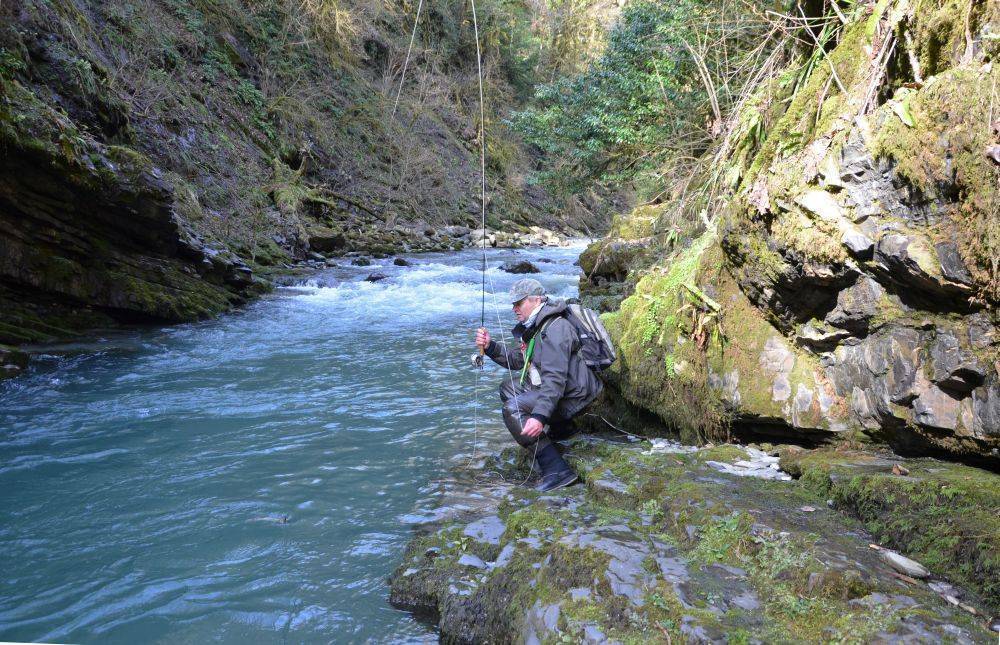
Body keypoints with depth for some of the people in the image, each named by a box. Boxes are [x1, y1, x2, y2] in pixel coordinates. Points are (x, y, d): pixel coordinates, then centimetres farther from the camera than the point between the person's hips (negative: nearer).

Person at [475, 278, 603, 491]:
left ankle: (557, 470, -26)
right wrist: (490, 347, -3)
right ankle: (560, 429, 18)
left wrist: (540, 415, -42)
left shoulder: (555, 329, -24)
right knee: (508, 387, 19)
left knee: (512, 410, -24)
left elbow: (555, 379, -33)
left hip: (572, 396, -11)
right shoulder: (534, 326, 10)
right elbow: (518, 360, 11)